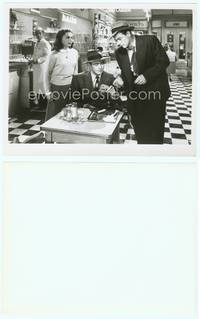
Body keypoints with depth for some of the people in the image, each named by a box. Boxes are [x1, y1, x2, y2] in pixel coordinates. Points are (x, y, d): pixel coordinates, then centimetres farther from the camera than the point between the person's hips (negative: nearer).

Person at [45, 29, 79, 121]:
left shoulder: (74, 52, 4)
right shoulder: (55, 54, -7)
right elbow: (49, 73, 1)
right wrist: (48, 90, 0)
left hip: (70, 86, 4)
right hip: (57, 87, -4)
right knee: (53, 114, 3)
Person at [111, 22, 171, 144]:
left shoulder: (150, 40, -11)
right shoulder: (119, 52, 4)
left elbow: (164, 61, -11)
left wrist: (147, 76, -21)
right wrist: (120, 79, -7)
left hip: (155, 92, -4)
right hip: (135, 95, 4)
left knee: (154, 128, 2)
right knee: (140, 130, 10)